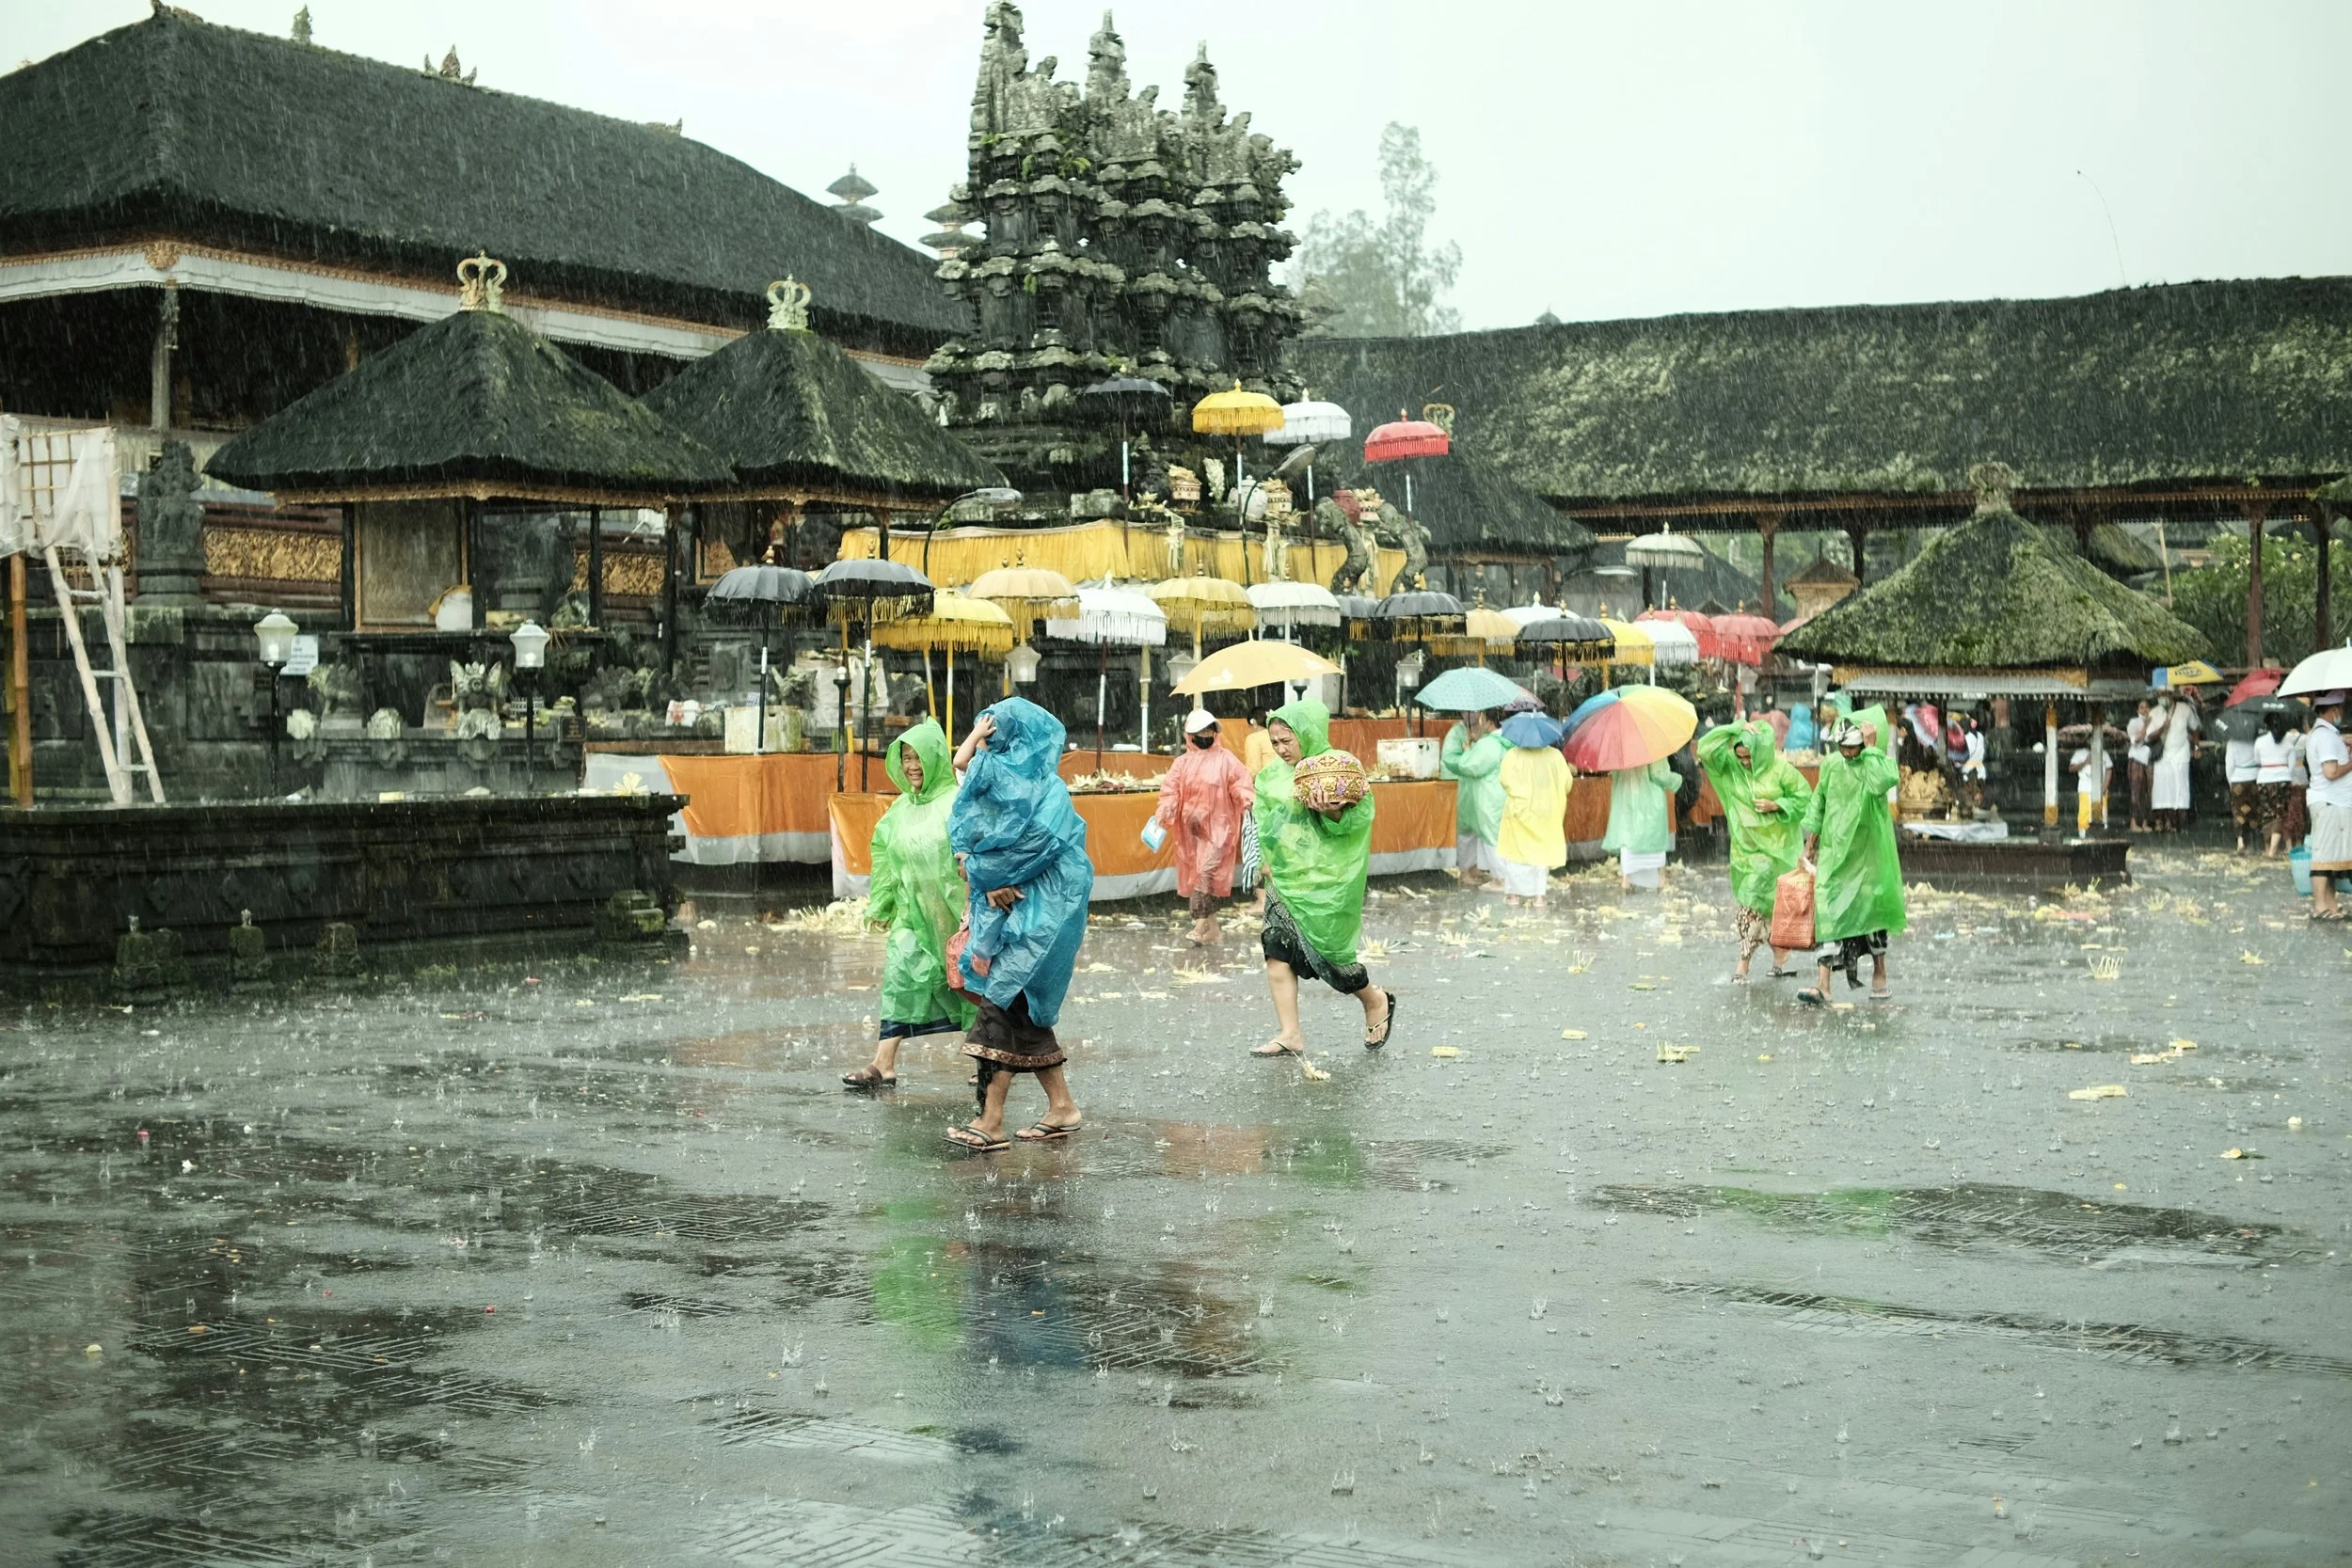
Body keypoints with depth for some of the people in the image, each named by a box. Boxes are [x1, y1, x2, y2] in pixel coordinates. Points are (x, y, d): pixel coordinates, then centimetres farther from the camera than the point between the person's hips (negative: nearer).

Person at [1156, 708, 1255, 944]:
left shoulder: (1226, 760, 2)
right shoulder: (1182, 763, 9)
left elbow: (1240, 785, -5)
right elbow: (1170, 790, 4)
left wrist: (1247, 804, -24)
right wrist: (1162, 815, -12)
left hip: (1217, 826, -4)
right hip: (1191, 828, 4)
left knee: (1206, 873, -18)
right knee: (1194, 875, 8)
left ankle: (1200, 926, -17)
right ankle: (1211, 927, 18)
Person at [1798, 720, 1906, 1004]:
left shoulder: (1879, 762, -8)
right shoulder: (1831, 764, 4)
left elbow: (1881, 784, -32)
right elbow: (1818, 801, 15)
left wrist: (1871, 749, -25)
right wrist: (1811, 841, 16)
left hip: (1867, 852, -2)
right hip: (1833, 850, 2)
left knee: (1870, 909, 8)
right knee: (1827, 911, -8)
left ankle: (1879, 973, 28)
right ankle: (1823, 985, -14)